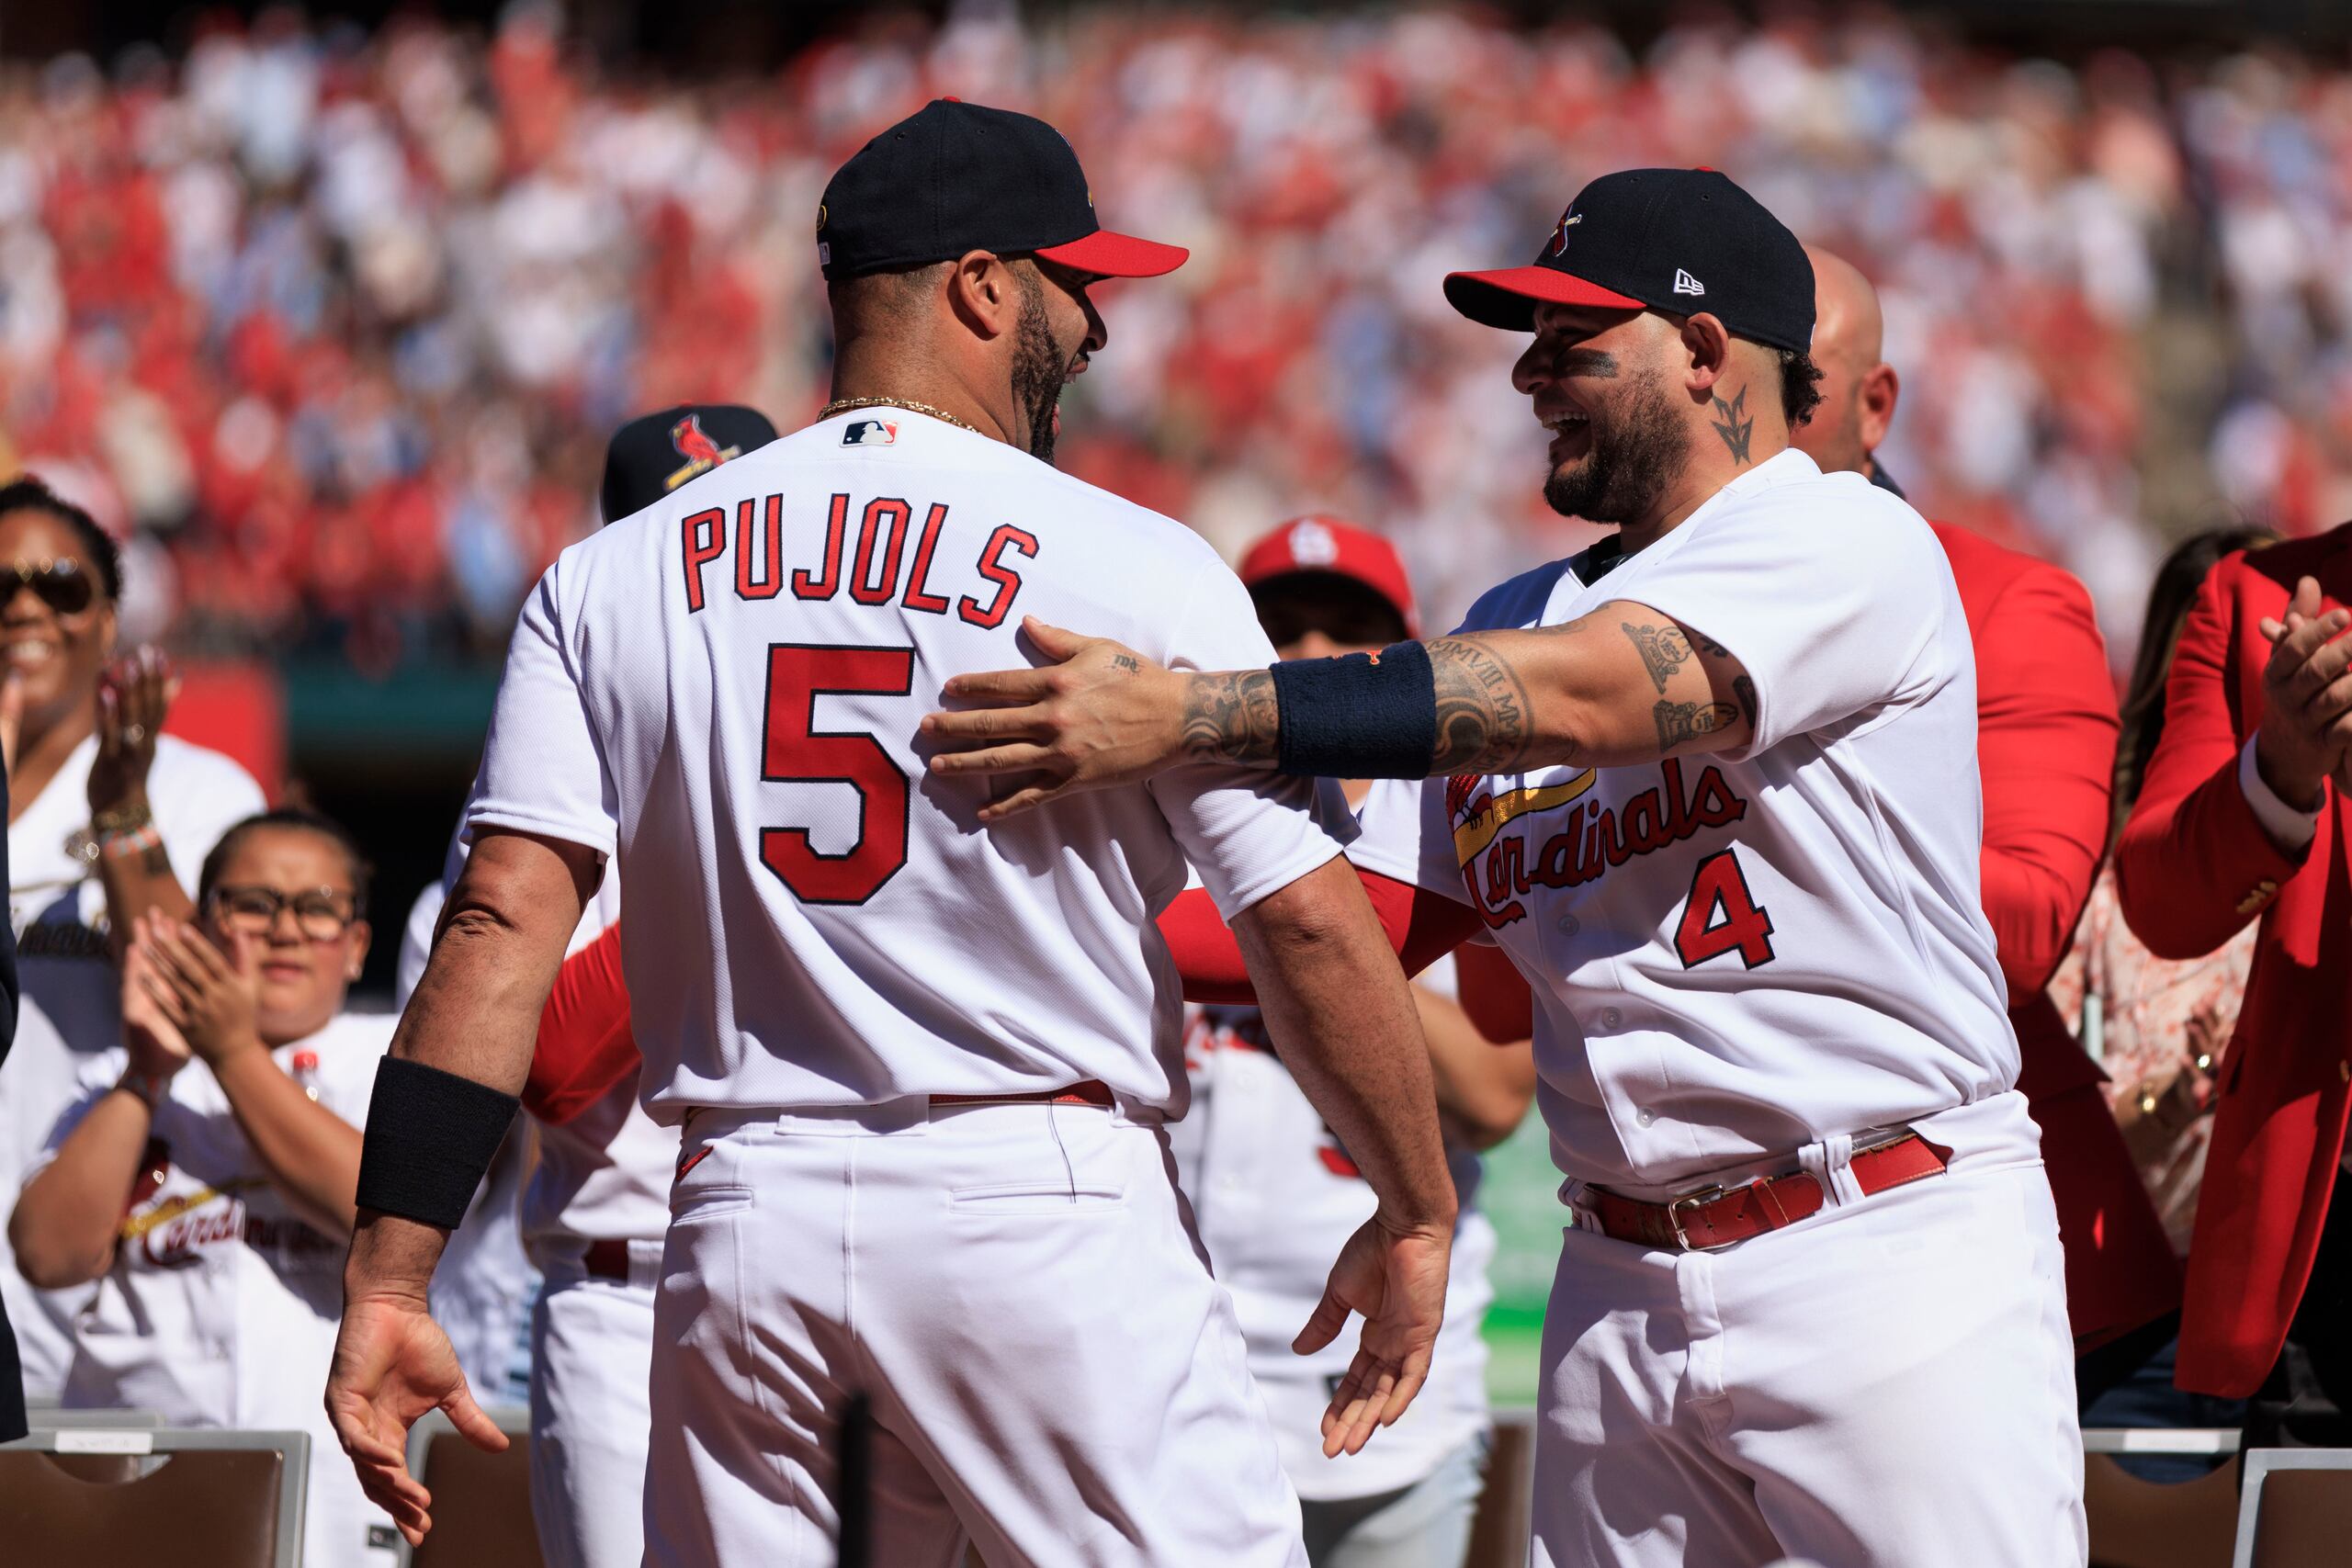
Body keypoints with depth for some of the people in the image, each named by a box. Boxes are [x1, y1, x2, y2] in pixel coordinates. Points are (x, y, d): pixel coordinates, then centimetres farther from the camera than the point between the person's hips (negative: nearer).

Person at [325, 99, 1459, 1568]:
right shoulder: (1133, 566, -3)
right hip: (1043, 1216, -4)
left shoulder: (612, 580, 8)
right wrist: (1416, 1218, 7)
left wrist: (390, 1283, -3)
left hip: (744, 1221, 5)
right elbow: (1311, 921, -5)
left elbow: (502, 920, -1)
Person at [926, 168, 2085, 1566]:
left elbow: (1574, 699, -23)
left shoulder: (1850, 545, -7)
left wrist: (1191, 716, -29)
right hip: (1622, 1284, 7)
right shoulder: (1522, 619, 17)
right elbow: (1357, 922, 14)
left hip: (1890, 1248, -7)